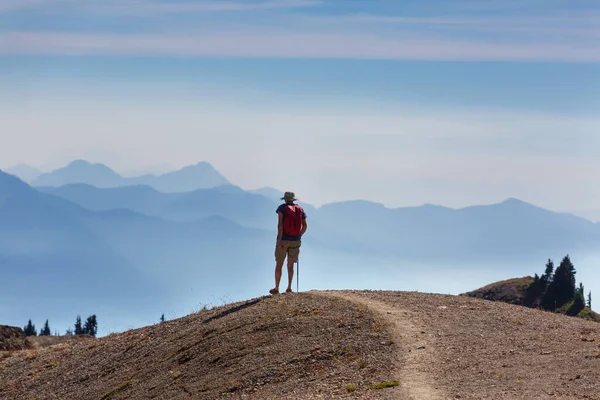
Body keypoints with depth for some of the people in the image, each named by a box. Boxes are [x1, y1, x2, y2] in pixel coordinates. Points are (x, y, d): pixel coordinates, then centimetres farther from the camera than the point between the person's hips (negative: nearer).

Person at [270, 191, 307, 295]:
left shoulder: (282, 208, -5)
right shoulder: (300, 209, 6)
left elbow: (280, 224, -16)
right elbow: (305, 226, 4)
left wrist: (279, 240, -17)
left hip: (283, 239, -3)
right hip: (296, 241, 3)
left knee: (279, 264, 8)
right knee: (290, 265, 11)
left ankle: (276, 288, 9)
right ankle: (289, 287, -1)